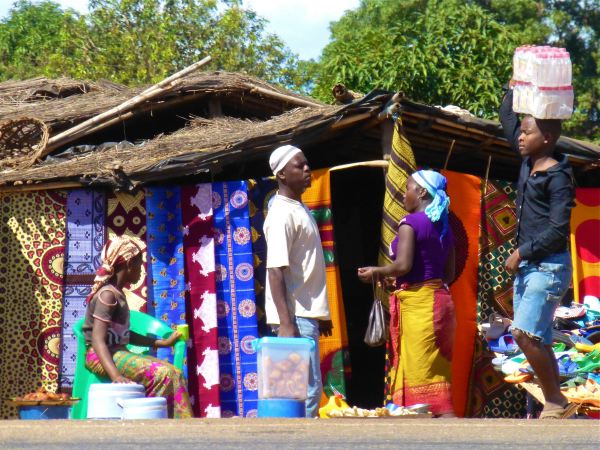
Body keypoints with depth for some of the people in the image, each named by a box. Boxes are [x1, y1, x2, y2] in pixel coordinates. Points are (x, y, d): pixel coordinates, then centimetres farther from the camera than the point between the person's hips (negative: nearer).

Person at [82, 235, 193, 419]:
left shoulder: (117, 293, 16)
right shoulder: (108, 294, -14)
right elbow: (98, 340, -24)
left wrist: (163, 342, 24)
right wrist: (115, 376, -36)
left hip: (118, 353, 10)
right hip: (101, 357, -10)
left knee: (174, 373, -2)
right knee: (161, 374, -24)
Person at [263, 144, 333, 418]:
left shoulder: (300, 209, 17)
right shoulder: (282, 214, -14)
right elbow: (276, 271, -20)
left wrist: (321, 314, 24)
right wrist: (286, 323, -26)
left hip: (308, 313, 10)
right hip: (296, 316, -10)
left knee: (303, 387, 11)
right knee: (309, 388, -13)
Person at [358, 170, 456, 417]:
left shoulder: (411, 223, -9)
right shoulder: (444, 227, 13)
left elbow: (403, 265, -20)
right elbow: (449, 274, 15)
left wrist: (377, 272, -3)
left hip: (416, 302, -8)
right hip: (440, 298, 8)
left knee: (419, 372, -7)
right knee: (439, 370, 9)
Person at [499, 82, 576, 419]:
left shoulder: (558, 176, -14)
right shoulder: (529, 162, 9)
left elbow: (557, 230, -19)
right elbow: (507, 116, 22)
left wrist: (521, 252, -16)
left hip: (549, 266, -9)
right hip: (527, 265, 9)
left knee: (526, 334, -17)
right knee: (536, 339, 7)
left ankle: (556, 402, -9)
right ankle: (555, 404, 10)